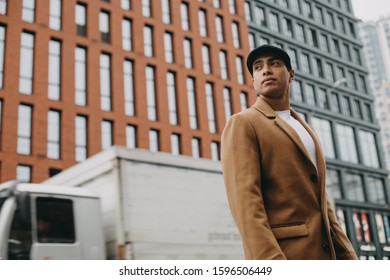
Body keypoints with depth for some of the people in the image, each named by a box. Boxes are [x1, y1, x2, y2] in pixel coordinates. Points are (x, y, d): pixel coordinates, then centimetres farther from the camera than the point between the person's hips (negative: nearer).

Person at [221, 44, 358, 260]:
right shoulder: (241, 124, -4)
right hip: (279, 256, -8)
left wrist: (348, 256, 12)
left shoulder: (302, 129, 22)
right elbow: (244, 199, -16)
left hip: (323, 252, 8)